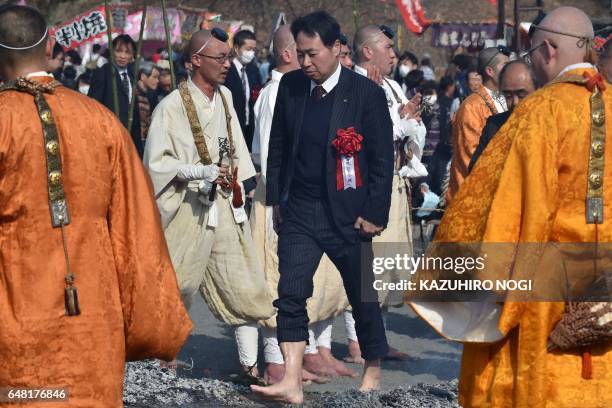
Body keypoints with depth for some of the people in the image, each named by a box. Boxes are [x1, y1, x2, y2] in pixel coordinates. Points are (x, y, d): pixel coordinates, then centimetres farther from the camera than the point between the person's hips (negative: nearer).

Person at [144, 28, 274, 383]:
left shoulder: (224, 97, 6)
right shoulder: (172, 106, -12)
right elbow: (157, 163, -11)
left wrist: (237, 187, 10)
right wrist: (202, 172, -19)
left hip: (224, 207, 5)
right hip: (188, 209, -5)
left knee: (243, 284, 0)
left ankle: (250, 365, 4)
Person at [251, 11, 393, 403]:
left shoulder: (367, 93, -11)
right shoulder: (290, 85, 1)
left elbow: (383, 158, -8)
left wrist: (375, 213, -10)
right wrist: (275, 197, 11)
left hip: (347, 213, -3)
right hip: (298, 210, 3)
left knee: (362, 295, 10)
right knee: (290, 293, -8)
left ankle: (374, 370, 29)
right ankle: (292, 383, -10)